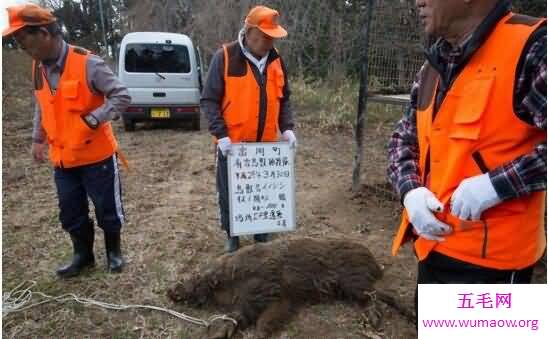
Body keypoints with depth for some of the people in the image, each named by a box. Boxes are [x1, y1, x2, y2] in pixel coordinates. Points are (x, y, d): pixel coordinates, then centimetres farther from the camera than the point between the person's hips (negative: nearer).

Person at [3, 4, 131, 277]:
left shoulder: (87, 63, -17)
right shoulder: (38, 68, 6)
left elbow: (122, 97, -18)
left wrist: (92, 120, -25)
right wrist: (38, 139, 19)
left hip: (96, 155, -6)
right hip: (62, 159, 6)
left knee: (107, 209, 8)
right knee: (71, 214, 15)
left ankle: (113, 252, 31)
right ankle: (83, 255, 35)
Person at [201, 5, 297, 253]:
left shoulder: (276, 60, 5)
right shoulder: (225, 57, -10)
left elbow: (283, 99, 12)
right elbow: (209, 100, -10)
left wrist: (287, 128, -2)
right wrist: (220, 134, -20)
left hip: (265, 143, 4)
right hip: (232, 143, -4)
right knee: (230, 193, 9)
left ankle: (262, 233, 33)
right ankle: (232, 236, 29)